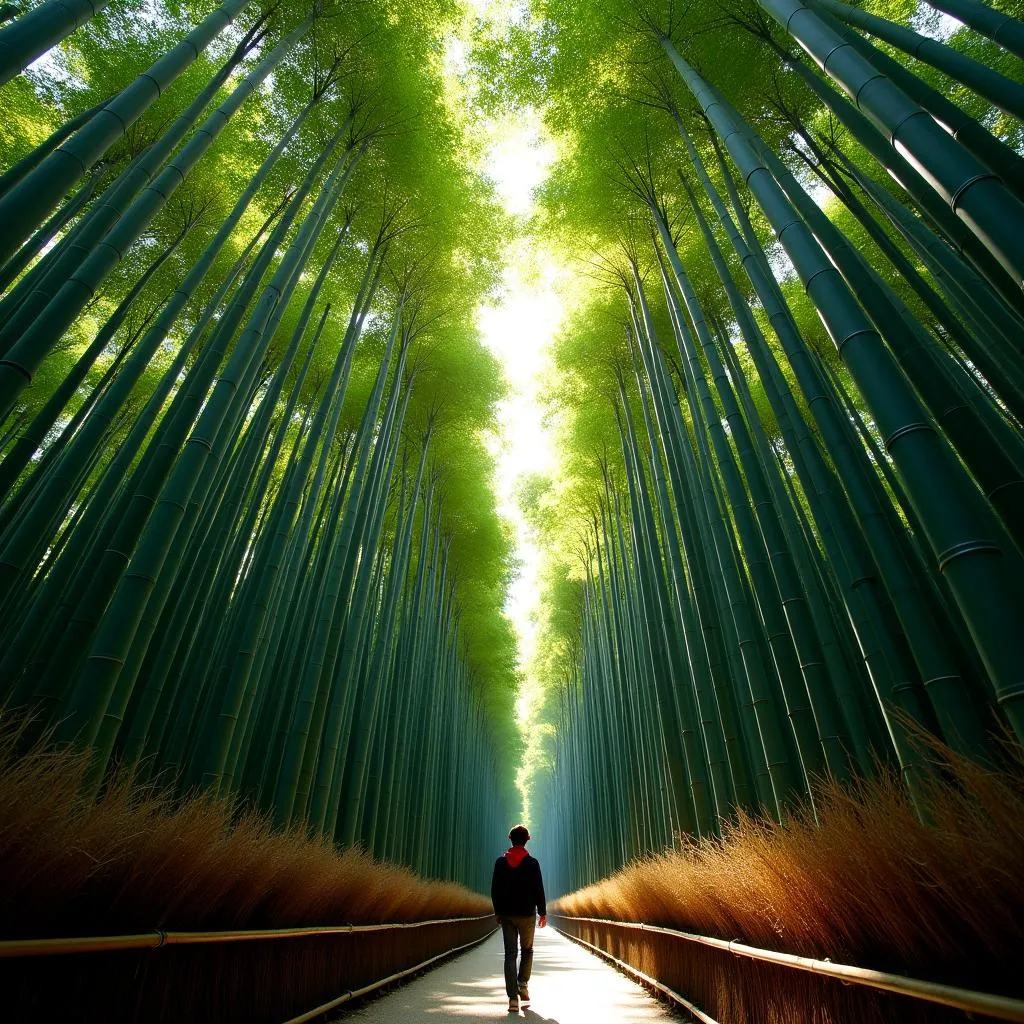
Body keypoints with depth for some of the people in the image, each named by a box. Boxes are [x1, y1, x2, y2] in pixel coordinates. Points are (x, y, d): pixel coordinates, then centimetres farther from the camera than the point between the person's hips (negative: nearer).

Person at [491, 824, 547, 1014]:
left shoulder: (500, 862, -2)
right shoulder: (532, 863, -8)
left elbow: (495, 889, 1)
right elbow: (538, 890, -7)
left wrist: (498, 912, 10)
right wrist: (542, 912, 3)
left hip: (507, 914, 1)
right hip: (527, 914, -1)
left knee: (510, 954, 5)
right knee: (527, 950, 19)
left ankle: (513, 997, 0)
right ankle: (523, 984, 6)